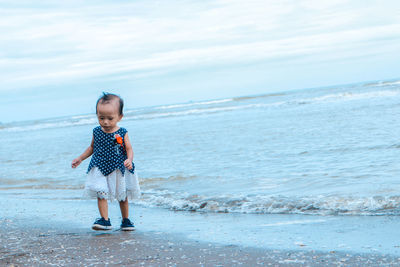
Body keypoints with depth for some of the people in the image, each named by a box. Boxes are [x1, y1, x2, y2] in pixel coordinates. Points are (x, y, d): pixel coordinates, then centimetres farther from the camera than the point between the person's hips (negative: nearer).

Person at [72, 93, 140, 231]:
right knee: (101, 194, -13)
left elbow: (129, 149, -8)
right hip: (100, 168, 1)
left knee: (122, 196, 12)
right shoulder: (97, 131, 0)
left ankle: (126, 220, 27)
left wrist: (129, 160, -27)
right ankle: (105, 220, -10)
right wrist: (80, 158, 14)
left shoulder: (122, 133, -9)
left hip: (119, 169, -1)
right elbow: (92, 147, 15)